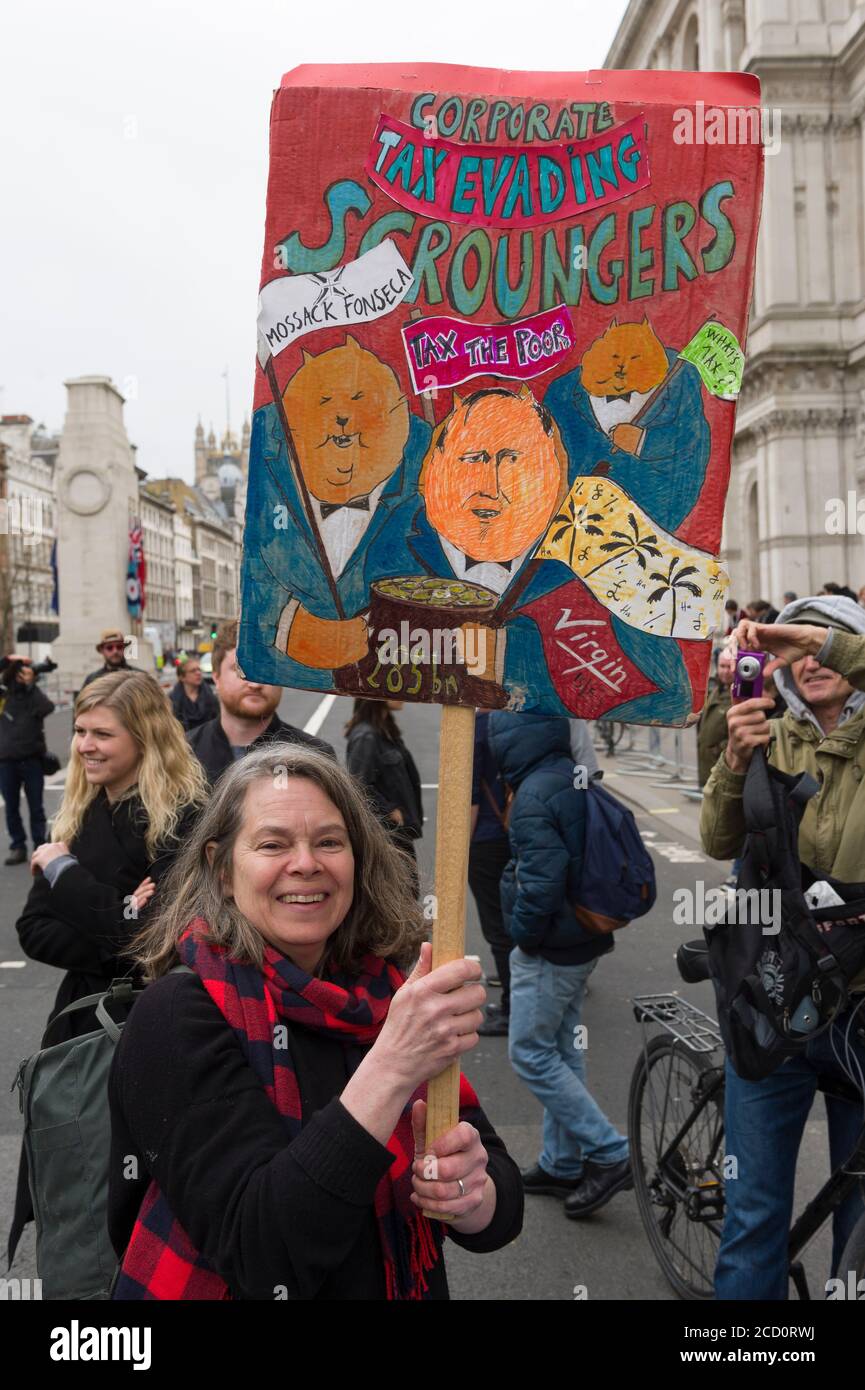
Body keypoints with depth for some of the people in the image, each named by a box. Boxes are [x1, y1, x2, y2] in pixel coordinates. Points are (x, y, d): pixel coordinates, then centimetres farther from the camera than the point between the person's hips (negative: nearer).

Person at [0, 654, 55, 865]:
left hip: (31, 759, -2)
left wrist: (31, 684, -16)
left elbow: (48, 707, -20)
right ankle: (17, 847, 17)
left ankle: (40, 847, 9)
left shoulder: (34, 695, 0)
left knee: (36, 807, 4)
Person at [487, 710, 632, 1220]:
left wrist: (524, 934, -12)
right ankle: (563, 1163, 30)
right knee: (562, 1049, 18)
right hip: (585, 940, 9)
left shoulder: (534, 797, -23)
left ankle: (609, 1153, 7)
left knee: (530, 1053, 3)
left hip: (551, 950, -9)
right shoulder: (577, 781, 5)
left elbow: (542, 881, -28)